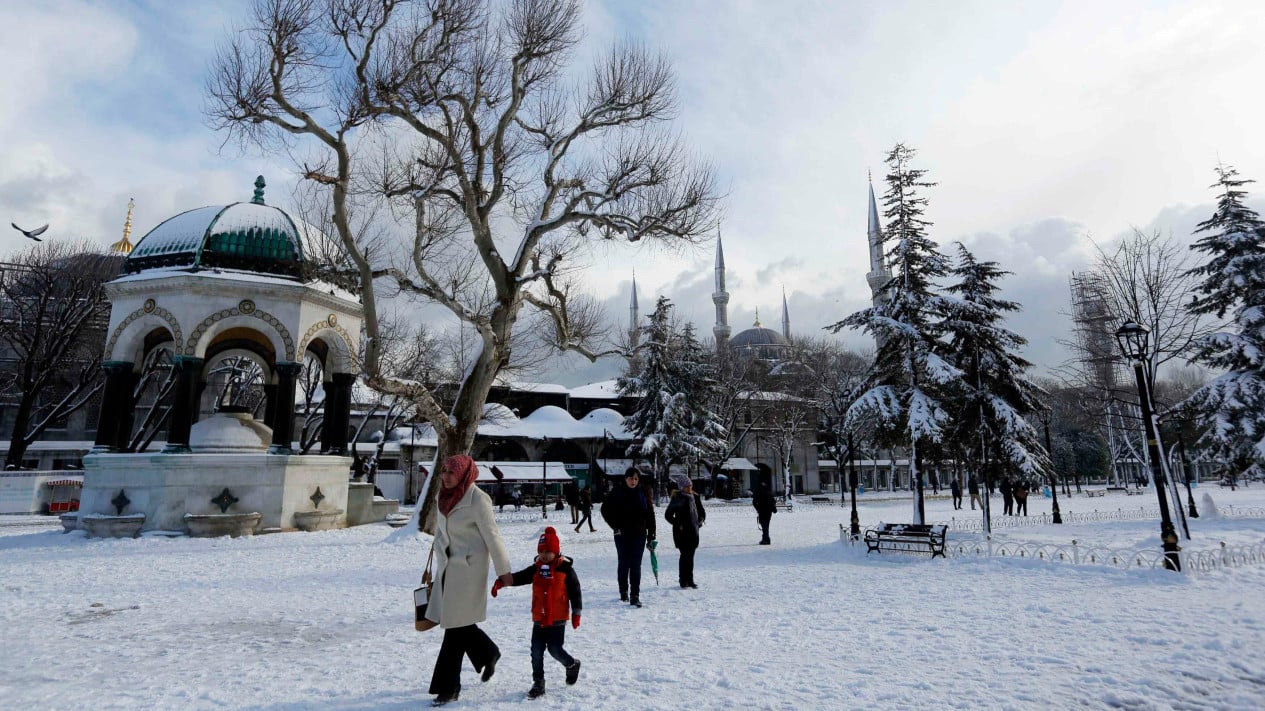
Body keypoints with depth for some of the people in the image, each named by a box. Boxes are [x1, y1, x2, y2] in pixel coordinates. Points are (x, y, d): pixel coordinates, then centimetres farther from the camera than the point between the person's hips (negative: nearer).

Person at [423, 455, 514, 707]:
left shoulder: (477, 500, -17)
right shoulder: (446, 496, 5)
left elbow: (492, 537, -14)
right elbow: (441, 533, 14)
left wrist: (503, 570, -10)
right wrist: (438, 565, 17)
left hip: (468, 569, -7)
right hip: (448, 568, 7)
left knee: (456, 625, 0)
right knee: (456, 622, 15)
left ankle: (448, 686, 13)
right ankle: (489, 653, 38)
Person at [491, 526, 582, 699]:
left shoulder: (565, 569, -8)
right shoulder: (535, 569, 4)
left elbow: (575, 592, -5)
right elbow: (519, 577, -7)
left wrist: (576, 614, -6)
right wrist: (501, 582, -25)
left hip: (557, 620, -5)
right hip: (539, 620, 5)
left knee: (555, 649, -2)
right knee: (536, 651, 5)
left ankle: (572, 664, 27)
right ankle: (538, 682, 19)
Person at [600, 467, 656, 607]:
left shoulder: (643, 493, 1)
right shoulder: (618, 492, -4)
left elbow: (650, 515, 4)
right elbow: (605, 509, 1)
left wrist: (651, 535, 1)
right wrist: (615, 526, -5)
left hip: (639, 534, 1)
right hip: (622, 534, -1)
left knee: (636, 565, -2)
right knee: (624, 563, 9)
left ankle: (635, 596, 0)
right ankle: (624, 591, 26)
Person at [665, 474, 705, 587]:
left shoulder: (695, 497, 8)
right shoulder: (677, 498, -8)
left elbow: (702, 511, 20)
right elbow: (668, 515, -5)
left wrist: (701, 520, 1)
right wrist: (678, 524, -11)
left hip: (693, 531, 5)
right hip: (682, 532, -5)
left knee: (690, 555, 10)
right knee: (685, 555, -5)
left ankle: (690, 580, 18)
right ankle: (683, 580, 4)